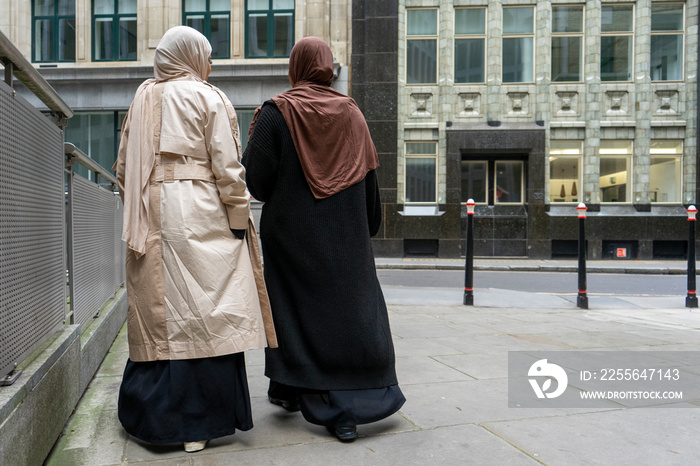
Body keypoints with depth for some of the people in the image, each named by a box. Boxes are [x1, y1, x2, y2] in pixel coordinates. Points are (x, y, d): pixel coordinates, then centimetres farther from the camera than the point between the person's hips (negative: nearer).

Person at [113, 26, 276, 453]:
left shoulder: (141, 101, 17)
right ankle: (197, 423, 1)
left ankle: (152, 416, 19)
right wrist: (240, 219, -3)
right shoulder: (209, 98, 1)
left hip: (150, 221, 6)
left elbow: (123, 168, 16)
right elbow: (227, 167, -7)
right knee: (202, 314, -3)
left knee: (157, 314, 10)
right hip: (199, 217, -5)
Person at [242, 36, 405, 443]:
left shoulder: (276, 112, -7)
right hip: (346, 233, 2)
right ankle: (351, 408, 8)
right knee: (352, 309, 7)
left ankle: (291, 389, 25)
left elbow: (256, 176, -11)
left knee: (298, 307, 12)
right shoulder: (351, 113, 3)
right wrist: (370, 224, 13)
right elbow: (369, 179, 3)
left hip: (292, 231, -2)